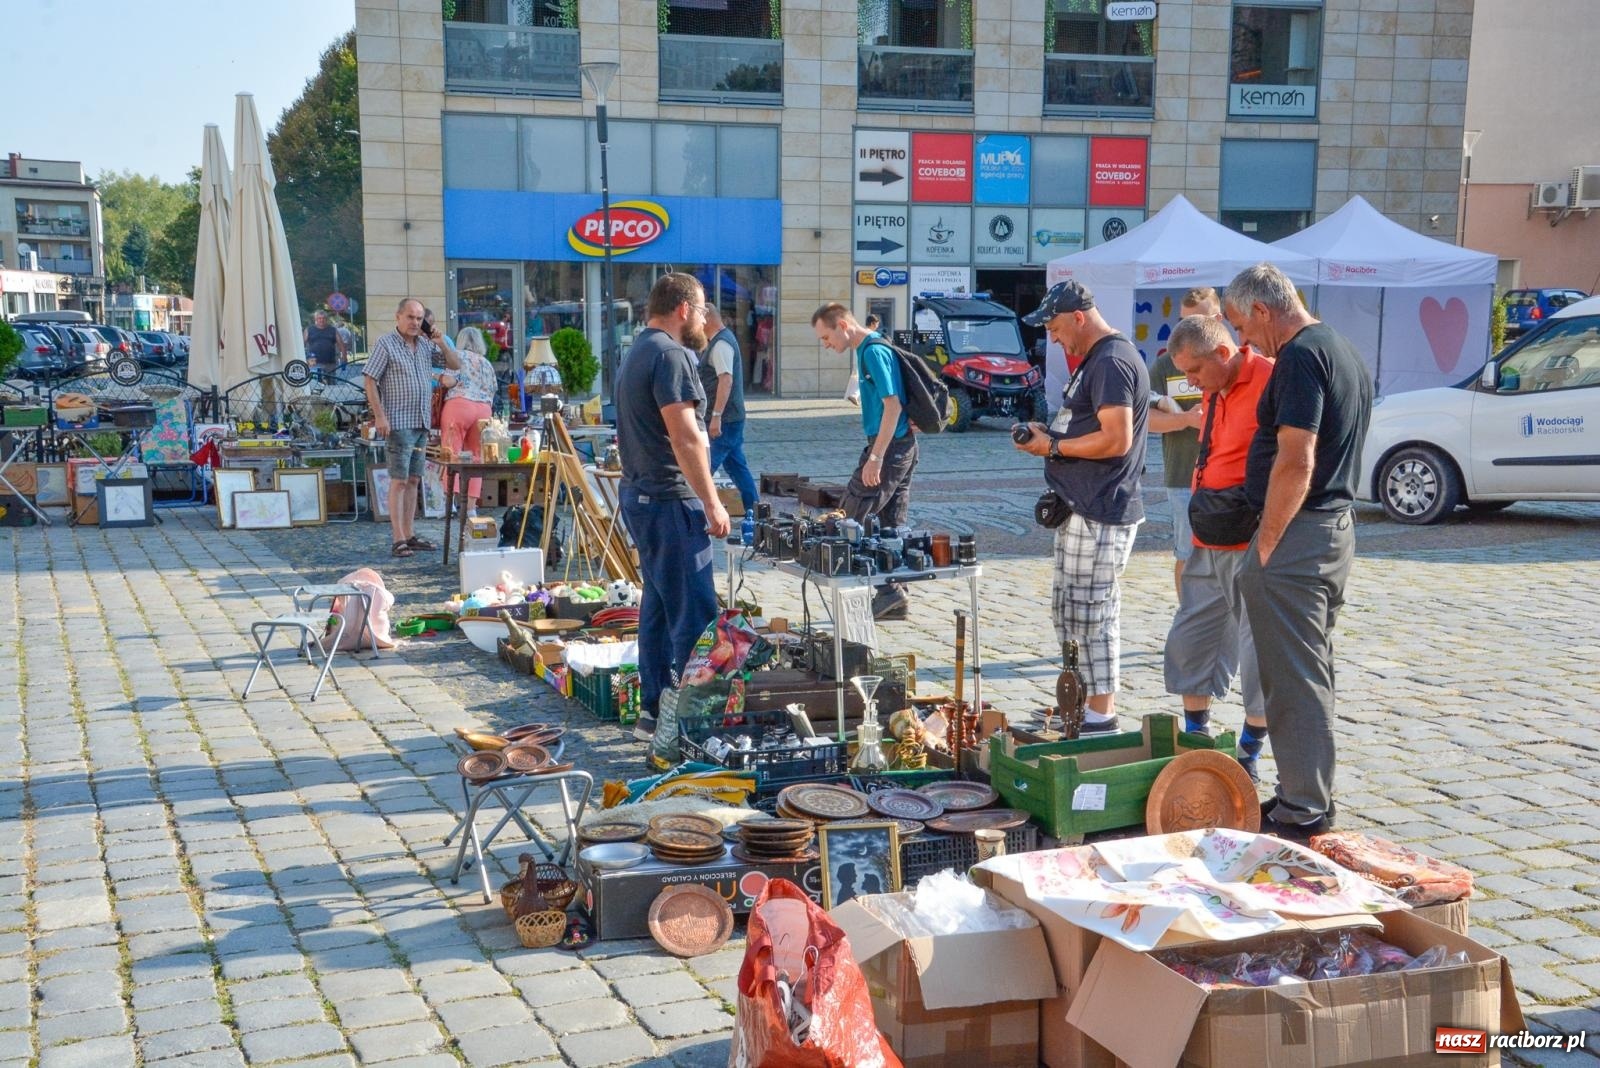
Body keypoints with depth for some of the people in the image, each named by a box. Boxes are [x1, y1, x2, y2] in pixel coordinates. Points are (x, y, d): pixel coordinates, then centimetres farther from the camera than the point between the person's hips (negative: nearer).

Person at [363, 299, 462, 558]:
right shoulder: (386, 344, -5)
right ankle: (398, 539, -7)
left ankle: (409, 535, 15)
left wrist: (441, 342, -2)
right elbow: (370, 380, -9)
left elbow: (456, 365, 14)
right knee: (399, 480, -8)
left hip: (422, 422, 7)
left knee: (413, 480, 10)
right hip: (399, 423, -7)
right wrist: (379, 415, -16)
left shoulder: (426, 345, 12)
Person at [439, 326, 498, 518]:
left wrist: (440, 378, 14)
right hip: (484, 409, 5)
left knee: (453, 454, -5)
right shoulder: (487, 363, 21)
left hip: (459, 405, -5)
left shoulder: (458, 356, 6)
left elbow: (450, 381, -6)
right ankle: (471, 506, 5)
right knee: (476, 457, 6)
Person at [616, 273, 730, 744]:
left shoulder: (637, 351, 18)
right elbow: (684, 436, -21)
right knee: (695, 613, -7)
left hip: (640, 493, 11)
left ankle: (653, 711, 20)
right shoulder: (670, 354, -15)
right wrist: (712, 503, -18)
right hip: (669, 499, -11)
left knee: (658, 605, 14)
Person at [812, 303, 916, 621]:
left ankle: (891, 593, -3)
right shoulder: (868, 349, 15)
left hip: (888, 446, -10)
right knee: (892, 526, 11)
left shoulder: (874, 351, -15)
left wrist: (875, 457, -23)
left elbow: (893, 405, -22)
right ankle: (895, 597, 15)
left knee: (848, 522, -4)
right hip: (903, 447, 10)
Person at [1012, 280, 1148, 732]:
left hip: (1100, 513, -11)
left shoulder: (1111, 362, -16)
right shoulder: (1097, 359, 17)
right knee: (1069, 608, 16)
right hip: (1083, 507, 11)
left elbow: (1116, 440, -24)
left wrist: (1054, 446, -14)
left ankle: (1101, 714, 2)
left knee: (1091, 611, -5)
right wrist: (1048, 434, 9)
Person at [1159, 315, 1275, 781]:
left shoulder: (1270, 381, -15)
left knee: (1258, 648, 0)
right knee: (1190, 638, 13)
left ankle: (1249, 755, 12)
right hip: (1209, 544, 9)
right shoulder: (1215, 393, 14)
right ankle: (1195, 739, 26)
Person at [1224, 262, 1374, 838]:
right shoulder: (1345, 351, 15)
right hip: (1337, 526, 10)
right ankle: (1311, 796, 26)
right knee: (1313, 673, 17)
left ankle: (1301, 812, 3)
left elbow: (1296, 461, -24)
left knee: (1293, 678, -3)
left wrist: (1265, 544, -18)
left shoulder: (1301, 357, -16)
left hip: (1299, 534, -10)